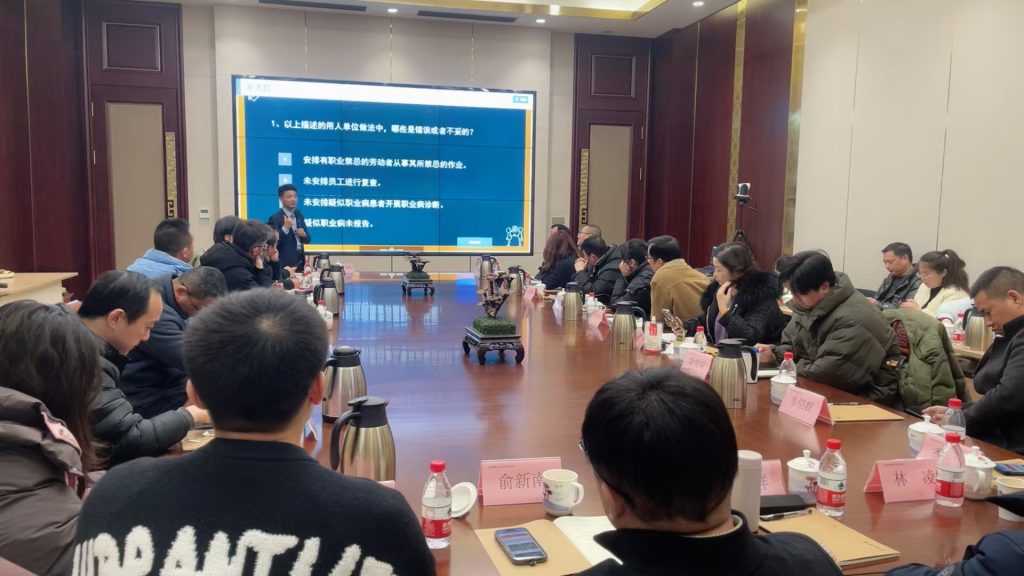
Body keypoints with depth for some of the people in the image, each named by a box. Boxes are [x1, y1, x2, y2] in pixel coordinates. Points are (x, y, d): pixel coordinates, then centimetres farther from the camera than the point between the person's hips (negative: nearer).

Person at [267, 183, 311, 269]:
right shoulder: (275, 218, -10)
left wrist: (303, 235, -9)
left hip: (300, 262, 6)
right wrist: (285, 228, -26)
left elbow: (308, 240, 13)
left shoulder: (298, 214, 10)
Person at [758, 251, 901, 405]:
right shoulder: (809, 304, 1)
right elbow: (792, 345, 14)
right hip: (829, 388, 8)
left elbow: (824, 374, -29)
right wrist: (774, 353, -7)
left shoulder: (853, 320, -28)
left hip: (862, 397, -8)